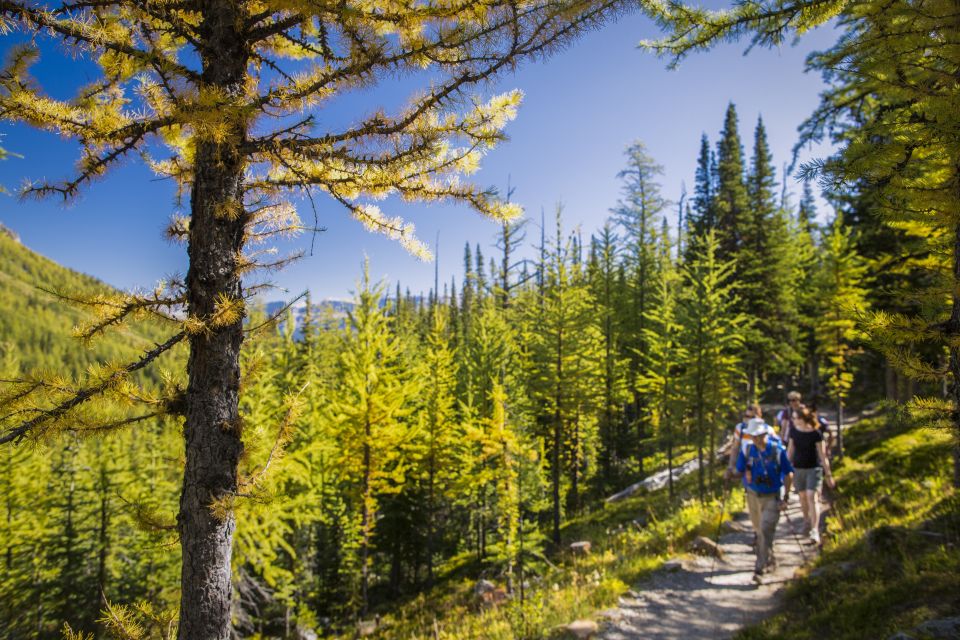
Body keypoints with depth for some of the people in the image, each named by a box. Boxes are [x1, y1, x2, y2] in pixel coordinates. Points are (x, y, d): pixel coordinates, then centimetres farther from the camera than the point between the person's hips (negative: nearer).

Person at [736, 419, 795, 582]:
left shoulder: (777, 450, -14)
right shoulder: (747, 449, -7)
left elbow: (789, 474, -5)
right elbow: (740, 470, 6)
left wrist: (786, 498, -6)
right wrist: (747, 474, -13)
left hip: (772, 497, -4)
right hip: (753, 496, 4)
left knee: (766, 531, -12)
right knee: (760, 531, 17)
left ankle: (760, 568, -8)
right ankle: (770, 559, 39)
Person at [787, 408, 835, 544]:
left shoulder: (816, 433, -13)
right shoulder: (795, 431, 0)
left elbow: (823, 455, -9)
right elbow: (790, 449, 10)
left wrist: (828, 474, -7)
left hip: (814, 468, -4)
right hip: (798, 468, 4)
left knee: (812, 497, -13)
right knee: (803, 497, 15)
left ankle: (815, 532, -12)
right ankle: (807, 521, 39)